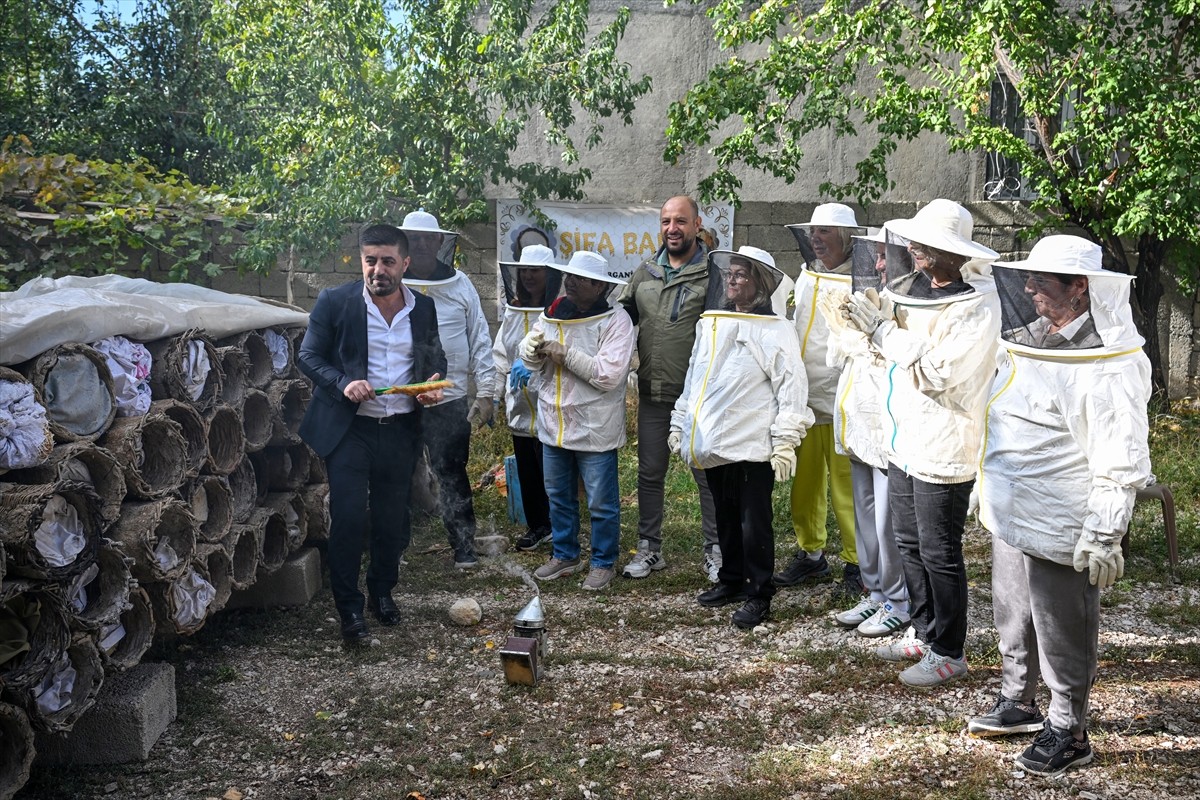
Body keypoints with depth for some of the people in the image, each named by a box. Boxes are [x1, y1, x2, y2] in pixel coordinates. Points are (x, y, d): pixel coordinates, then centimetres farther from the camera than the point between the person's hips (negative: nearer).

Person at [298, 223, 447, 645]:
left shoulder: (423, 308, 5)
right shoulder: (334, 302, -5)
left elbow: (435, 360, 17)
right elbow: (310, 356, -3)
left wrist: (433, 383, -5)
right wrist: (343, 383, -20)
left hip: (400, 431, 3)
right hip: (349, 429, -3)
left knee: (393, 521, 12)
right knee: (348, 520, -6)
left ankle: (382, 592, 32)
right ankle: (350, 610, 7)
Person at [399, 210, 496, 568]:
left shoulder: (460, 285, 3)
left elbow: (480, 340, 6)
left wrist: (485, 393, 2)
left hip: (450, 398, 0)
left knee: (451, 472, 5)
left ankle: (464, 546, 11)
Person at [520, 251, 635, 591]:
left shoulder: (615, 320, -14)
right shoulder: (551, 314, 7)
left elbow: (610, 374, -24)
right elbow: (529, 357, 6)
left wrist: (566, 355, -19)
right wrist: (533, 347, -18)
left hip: (595, 430, -6)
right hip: (554, 423, 6)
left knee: (601, 503, 5)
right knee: (559, 496, 19)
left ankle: (604, 562, 21)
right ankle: (564, 555, 34)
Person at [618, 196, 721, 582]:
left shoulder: (714, 274, -6)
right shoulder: (645, 272, 10)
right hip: (652, 394, 5)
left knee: (708, 474, 4)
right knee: (649, 474, 12)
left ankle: (715, 550, 17)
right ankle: (650, 548, 25)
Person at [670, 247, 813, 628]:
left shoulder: (775, 330, -6)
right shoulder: (710, 324, 14)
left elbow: (791, 389, -10)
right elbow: (693, 379, 20)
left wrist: (785, 442, -14)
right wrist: (680, 425, 19)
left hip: (752, 446, -6)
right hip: (713, 443, 6)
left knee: (754, 522, 1)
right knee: (726, 518, 17)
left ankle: (758, 594, 10)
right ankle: (732, 580, 31)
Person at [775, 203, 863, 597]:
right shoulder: (806, 276, 13)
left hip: (843, 401, -7)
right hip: (804, 398, 7)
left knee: (846, 488, -1)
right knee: (804, 484, 13)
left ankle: (855, 564, 11)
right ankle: (810, 554, 26)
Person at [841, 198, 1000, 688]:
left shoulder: (977, 307, -19)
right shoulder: (915, 287, 6)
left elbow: (934, 372, -24)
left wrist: (882, 328, -18)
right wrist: (876, 322, -5)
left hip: (943, 450, -8)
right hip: (904, 440, 9)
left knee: (939, 553, 2)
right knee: (909, 543, 19)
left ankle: (948, 652, 17)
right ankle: (923, 632, 35)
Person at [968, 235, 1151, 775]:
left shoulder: (1107, 363, -20)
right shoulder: (1027, 340, 6)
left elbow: (1121, 462, -20)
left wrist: (1104, 536, -21)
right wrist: (988, 490, 23)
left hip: (1059, 528, -9)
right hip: (1010, 517, 9)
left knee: (1063, 633, 6)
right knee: (1012, 619, 22)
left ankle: (1067, 732, 22)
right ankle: (1017, 704, 40)